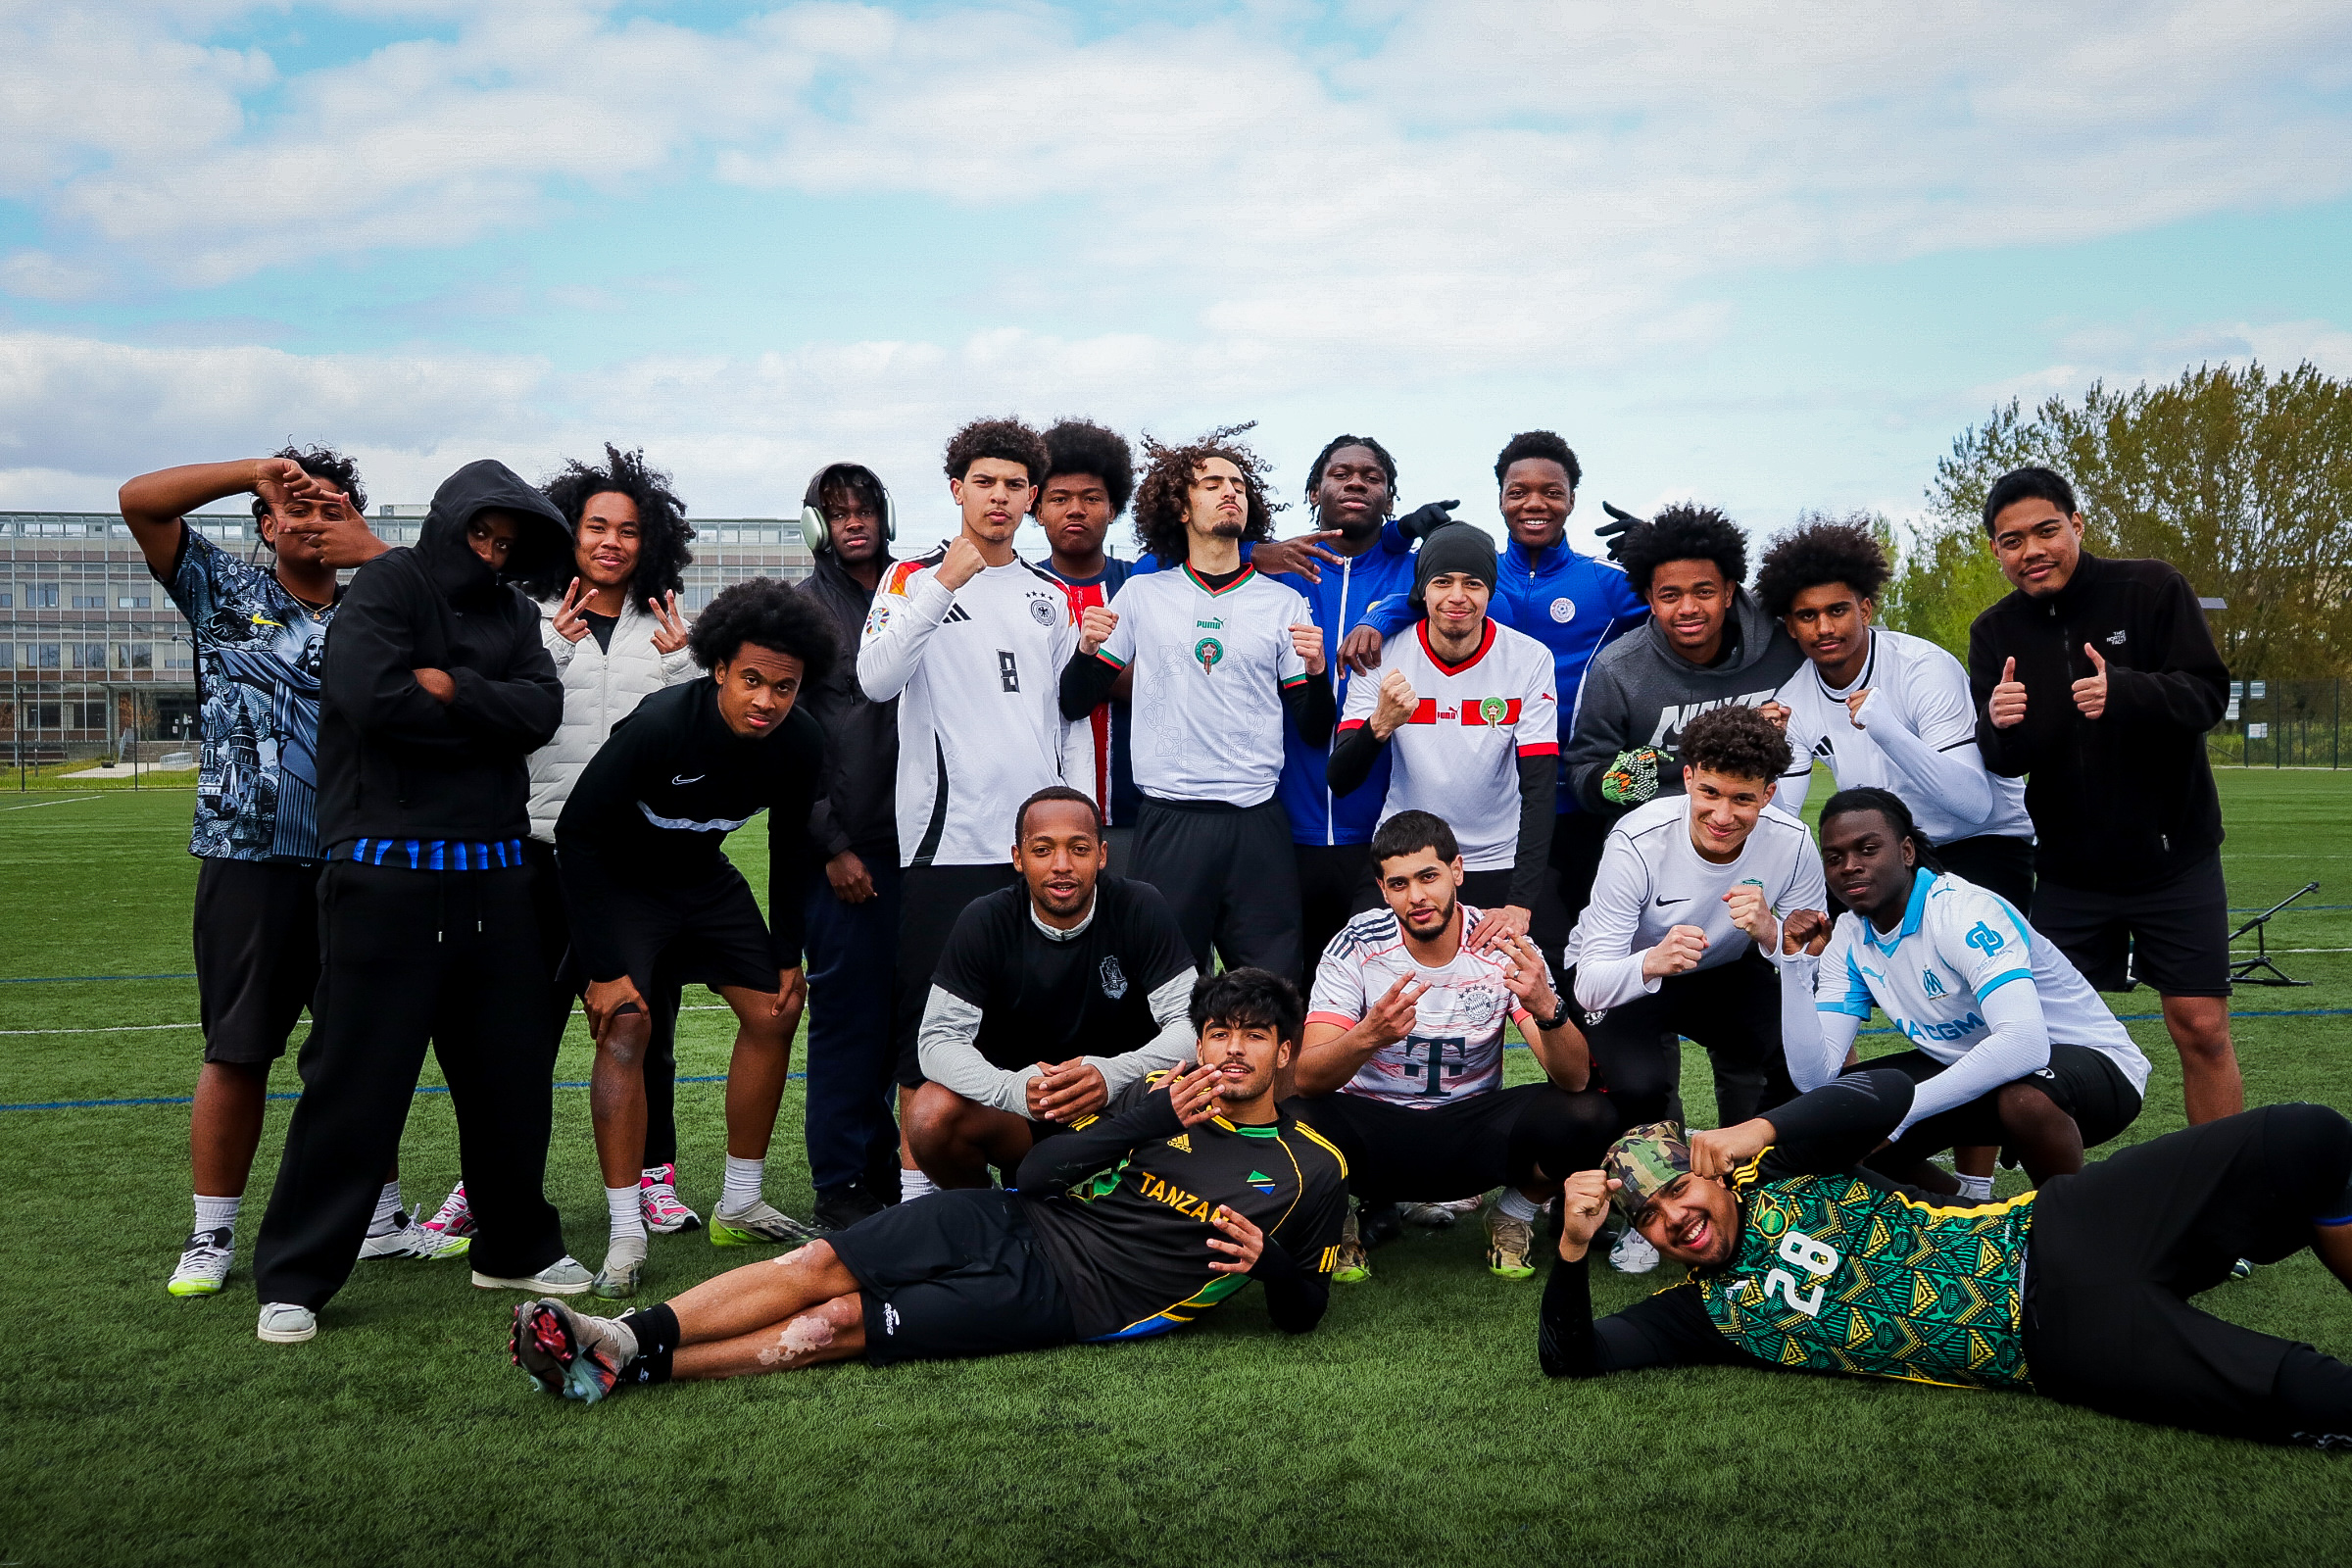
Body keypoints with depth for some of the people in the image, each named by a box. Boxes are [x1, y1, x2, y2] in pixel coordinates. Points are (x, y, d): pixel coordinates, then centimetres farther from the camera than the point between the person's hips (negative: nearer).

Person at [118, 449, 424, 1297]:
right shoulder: (225, 590, 8)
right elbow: (139, 499, -1)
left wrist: (373, 551, -7)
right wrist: (259, 469, -4)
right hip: (247, 856, -2)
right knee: (237, 1051, 2)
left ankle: (380, 1216, 22)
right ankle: (211, 1236, 13)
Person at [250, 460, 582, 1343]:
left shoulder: (512, 613, 16)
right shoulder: (389, 585, 0)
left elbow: (542, 710, 0)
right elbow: (374, 697, -18)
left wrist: (450, 689, -12)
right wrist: (485, 714, -5)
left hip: (493, 874, 6)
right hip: (386, 876, -6)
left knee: (513, 1073, 11)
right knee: (355, 1080, -2)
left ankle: (516, 1247, 28)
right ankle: (294, 1279, 11)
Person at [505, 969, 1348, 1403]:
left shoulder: (1310, 1171, 3)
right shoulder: (1158, 1094, 10)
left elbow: (1301, 1315, 6)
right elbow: (1038, 1172, 4)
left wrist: (1269, 1259, -17)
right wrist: (1150, 1119, -8)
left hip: (1067, 1295, -4)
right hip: (1009, 1220, 4)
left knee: (837, 1326, -18)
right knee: (815, 1264, -17)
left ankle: (625, 1368, -19)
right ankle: (625, 1332, -17)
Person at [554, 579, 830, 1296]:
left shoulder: (800, 743, -17)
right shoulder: (662, 724, -34)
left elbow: (789, 848, 1)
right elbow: (577, 831, -26)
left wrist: (789, 957, 2)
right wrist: (603, 966, -28)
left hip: (703, 875, 6)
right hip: (616, 877, -6)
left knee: (774, 1013, 2)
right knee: (626, 1023, -21)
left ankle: (740, 1206, 15)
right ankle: (626, 1234, -16)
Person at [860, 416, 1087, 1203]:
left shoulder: (1052, 597, 15)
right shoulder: (916, 578, 3)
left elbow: (1073, 718, 17)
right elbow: (875, 680, -14)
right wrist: (941, 587, -22)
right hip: (946, 837, -4)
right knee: (930, 1016, 0)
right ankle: (915, 1182, 10)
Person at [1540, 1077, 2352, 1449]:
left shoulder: (1775, 1176, 7)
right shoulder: (1706, 1311, 6)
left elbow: (1887, 1092, -6)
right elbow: (1572, 1356, -1)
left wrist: (1759, 1130, -18)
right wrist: (1573, 1245, -17)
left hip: (2055, 1234, 2)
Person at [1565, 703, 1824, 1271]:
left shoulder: (1791, 844, -21)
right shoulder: (1638, 842, -30)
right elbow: (1590, 984, -32)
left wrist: (1769, 933, -39)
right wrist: (1653, 962, -54)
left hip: (1727, 975, 3)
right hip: (1628, 977, -3)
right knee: (1638, 1083, -32)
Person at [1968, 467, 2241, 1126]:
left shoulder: (2152, 589, -8)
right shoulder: (1995, 633, 0)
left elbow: (2208, 695, -15)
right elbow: (1999, 765, -3)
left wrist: (2125, 692, -35)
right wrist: (1998, 728, -28)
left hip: (2174, 855, -2)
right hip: (2068, 868, 2)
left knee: (2201, 1028, -2)